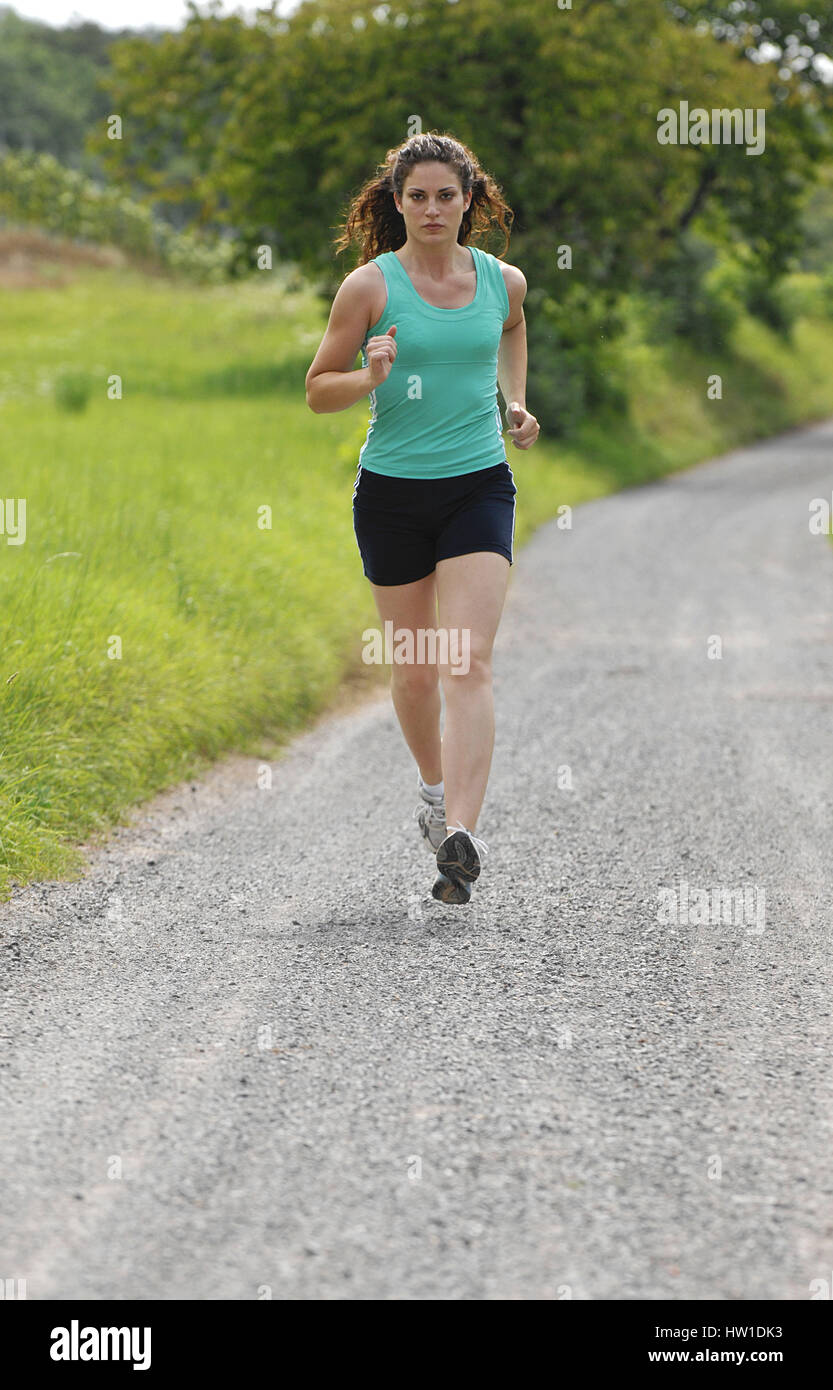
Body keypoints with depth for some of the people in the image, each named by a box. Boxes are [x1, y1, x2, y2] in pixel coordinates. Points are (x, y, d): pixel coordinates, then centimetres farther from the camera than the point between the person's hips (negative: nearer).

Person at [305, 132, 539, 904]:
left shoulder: (503, 281, 3)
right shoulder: (370, 286, -6)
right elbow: (318, 389, -1)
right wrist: (370, 377, -20)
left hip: (479, 486, 1)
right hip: (393, 492, 0)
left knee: (468, 663, -14)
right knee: (414, 667, 10)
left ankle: (459, 836, -22)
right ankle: (434, 784, 40)